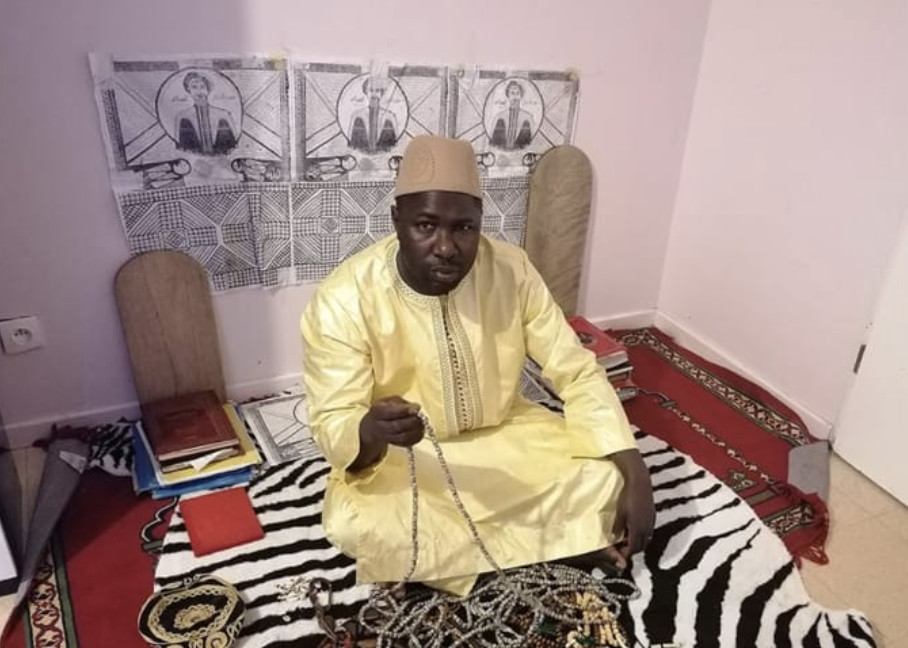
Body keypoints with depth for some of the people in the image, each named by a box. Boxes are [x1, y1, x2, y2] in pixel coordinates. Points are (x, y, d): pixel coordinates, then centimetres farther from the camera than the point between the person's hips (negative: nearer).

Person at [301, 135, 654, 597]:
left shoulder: (511, 269, -15)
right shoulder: (343, 301, -23)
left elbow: (576, 372, -10)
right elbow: (333, 428, -20)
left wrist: (634, 474, -21)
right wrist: (371, 432, -46)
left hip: (504, 436, 2)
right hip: (397, 459, -1)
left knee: (607, 476, -16)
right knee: (352, 525, -32)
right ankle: (552, 544, -12)